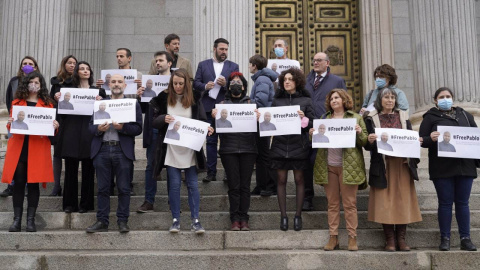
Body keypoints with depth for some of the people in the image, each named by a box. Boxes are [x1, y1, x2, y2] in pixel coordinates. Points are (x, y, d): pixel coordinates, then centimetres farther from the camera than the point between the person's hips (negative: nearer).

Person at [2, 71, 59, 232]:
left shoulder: (47, 104, 10)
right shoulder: (17, 102, 14)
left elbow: (50, 127, 8)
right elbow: (11, 127, 13)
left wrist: (54, 126, -14)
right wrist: (10, 123, -9)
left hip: (38, 149, -1)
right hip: (18, 148, 1)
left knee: (33, 183, 0)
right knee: (18, 183, 0)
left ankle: (31, 220, 6)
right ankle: (17, 220, 6)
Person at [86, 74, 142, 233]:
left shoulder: (133, 104, 8)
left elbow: (138, 128, -1)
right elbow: (91, 126, 12)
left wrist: (122, 127, -16)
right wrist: (98, 129, -10)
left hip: (123, 150, -2)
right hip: (102, 150, 2)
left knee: (123, 189, 1)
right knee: (102, 189, 5)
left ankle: (122, 221, 9)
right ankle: (102, 222, 11)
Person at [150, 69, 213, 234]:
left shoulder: (195, 99, 3)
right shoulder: (164, 98, 2)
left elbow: (202, 120, 5)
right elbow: (154, 122, 3)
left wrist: (207, 129, -17)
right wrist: (163, 119, -19)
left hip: (190, 148, 0)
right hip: (171, 149, 0)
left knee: (193, 184, 1)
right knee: (174, 184, 2)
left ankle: (195, 220, 6)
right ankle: (175, 220, 12)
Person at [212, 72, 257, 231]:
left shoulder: (250, 102, 13)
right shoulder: (223, 103, 13)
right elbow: (218, 125, 3)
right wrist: (215, 116, -19)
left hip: (248, 148, 0)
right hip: (229, 149, 0)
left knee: (245, 185, 0)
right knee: (233, 185, -2)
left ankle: (244, 218, 6)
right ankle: (234, 219, 5)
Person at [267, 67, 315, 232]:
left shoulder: (305, 100, 4)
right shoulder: (277, 100, 8)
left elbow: (312, 124, 1)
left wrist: (304, 118, -18)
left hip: (298, 146, -1)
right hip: (279, 145, 1)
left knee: (299, 180, 5)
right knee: (281, 180, 3)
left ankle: (298, 215, 14)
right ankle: (283, 216, 11)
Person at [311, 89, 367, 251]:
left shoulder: (356, 118, 7)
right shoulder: (325, 119, 17)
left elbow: (364, 142, 4)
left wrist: (359, 132, -16)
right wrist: (312, 134, -3)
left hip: (348, 166, -3)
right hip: (328, 166, 3)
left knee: (350, 204, 0)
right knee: (332, 204, 7)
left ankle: (352, 238, 7)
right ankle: (333, 238, 11)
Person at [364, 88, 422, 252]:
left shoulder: (403, 116, 13)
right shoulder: (371, 118, 5)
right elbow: (367, 146, 2)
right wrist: (370, 141, -19)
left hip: (402, 164, 2)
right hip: (382, 165, -2)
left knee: (403, 200, 0)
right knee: (385, 202, -3)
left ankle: (401, 238, 9)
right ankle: (390, 239, 5)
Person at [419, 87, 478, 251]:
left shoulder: (464, 115, 17)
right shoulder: (430, 117, 6)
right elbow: (422, 140, 0)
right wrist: (431, 138, -22)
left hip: (465, 165, 3)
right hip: (442, 168, -3)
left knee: (463, 202, 6)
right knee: (445, 202, 1)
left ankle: (465, 239, 11)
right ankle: (445, 239, 8)